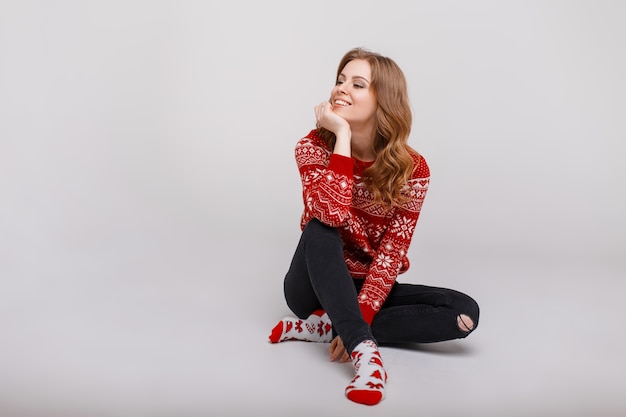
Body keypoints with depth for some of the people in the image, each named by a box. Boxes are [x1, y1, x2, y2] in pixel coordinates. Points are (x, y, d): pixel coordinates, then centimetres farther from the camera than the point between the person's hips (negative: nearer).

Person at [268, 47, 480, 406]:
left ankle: (328, 326, -19)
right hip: (316, 287, -1)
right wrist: (342, 136, -30)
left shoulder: (412, 169, -12)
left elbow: (391, 253, -17)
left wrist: (359, 318, -27)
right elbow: (330, 214, -32)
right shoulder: (315, 146, -13)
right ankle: (364, 349, -40)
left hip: (367, 288, 2)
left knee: (465, 312, -19)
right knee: (319, 226, -32)